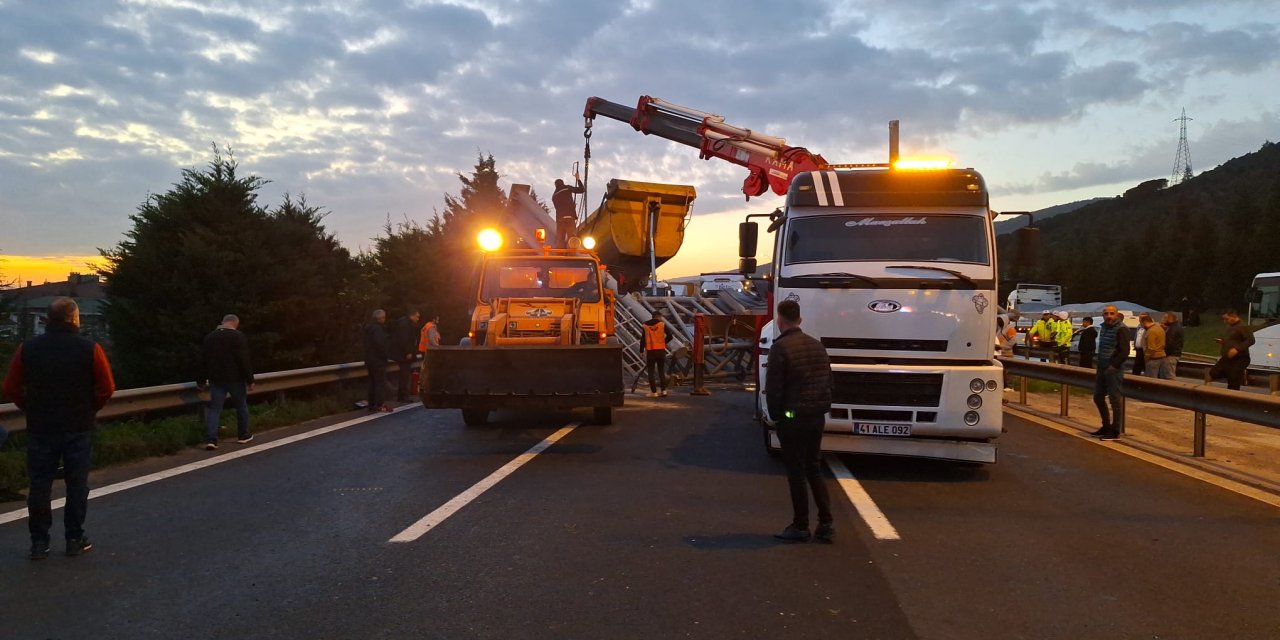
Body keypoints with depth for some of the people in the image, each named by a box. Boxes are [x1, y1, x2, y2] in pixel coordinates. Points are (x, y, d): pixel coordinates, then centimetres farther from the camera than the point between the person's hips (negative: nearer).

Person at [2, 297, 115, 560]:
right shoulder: (89, 348, -9)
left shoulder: (28, 348, -2)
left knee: (39, 484, 10)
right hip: (78, 428, -2)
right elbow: (107, 388, -9)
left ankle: (39, 541, 14)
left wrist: (32, 410, 12)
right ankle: (75, 539, 12)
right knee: (77, 483, 8)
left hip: (40, 427, 2)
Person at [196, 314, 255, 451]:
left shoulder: (210, 337, 10)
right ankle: (243, 436, 22)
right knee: (241, 406, 12)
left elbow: (204, 361, 14)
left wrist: (201, 381, 21)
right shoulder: (239, 337, -9)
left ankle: (211, 439, -9)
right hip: (235, 378, -4)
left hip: (216, 379, 4)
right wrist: (250, 380, -9)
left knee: (214, 408, 3)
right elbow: (244, 361, -14)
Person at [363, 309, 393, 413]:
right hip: (378, 361, -9)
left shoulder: (369, 328, 15)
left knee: (373, 383, 13)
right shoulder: (377, 329, -16)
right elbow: (380, 344, -26)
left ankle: (371, 405, 16)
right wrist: (386, 355, -12)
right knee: (381, 383, -4)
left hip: (370, 360, 9)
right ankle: (379, 404, -5)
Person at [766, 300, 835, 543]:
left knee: (796, 473, 2)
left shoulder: (781, 347, -14)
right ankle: (825, 524, 15)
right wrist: (822, 408, 16)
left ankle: (800, 527, 8)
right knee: (814, 469, 16)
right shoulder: (817, 345, 9)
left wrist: (775, 415, -3)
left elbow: (773, 387, -15)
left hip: (792, 418, -7)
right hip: (817, 416, 7)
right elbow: (828, 382, 12)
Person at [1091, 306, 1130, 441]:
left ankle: (1115, 431, 3)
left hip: (1114, 370, -8)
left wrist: (1113, 366, -20)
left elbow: (1125, 351, -17)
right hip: (1102, 369, 8)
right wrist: (1099, 367, 13)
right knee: (1098, 398, 13)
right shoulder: (1103, 327, 14)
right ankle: (1106, 426, 27)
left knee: (1114, 399, -4)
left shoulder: (1121, 329, -11)